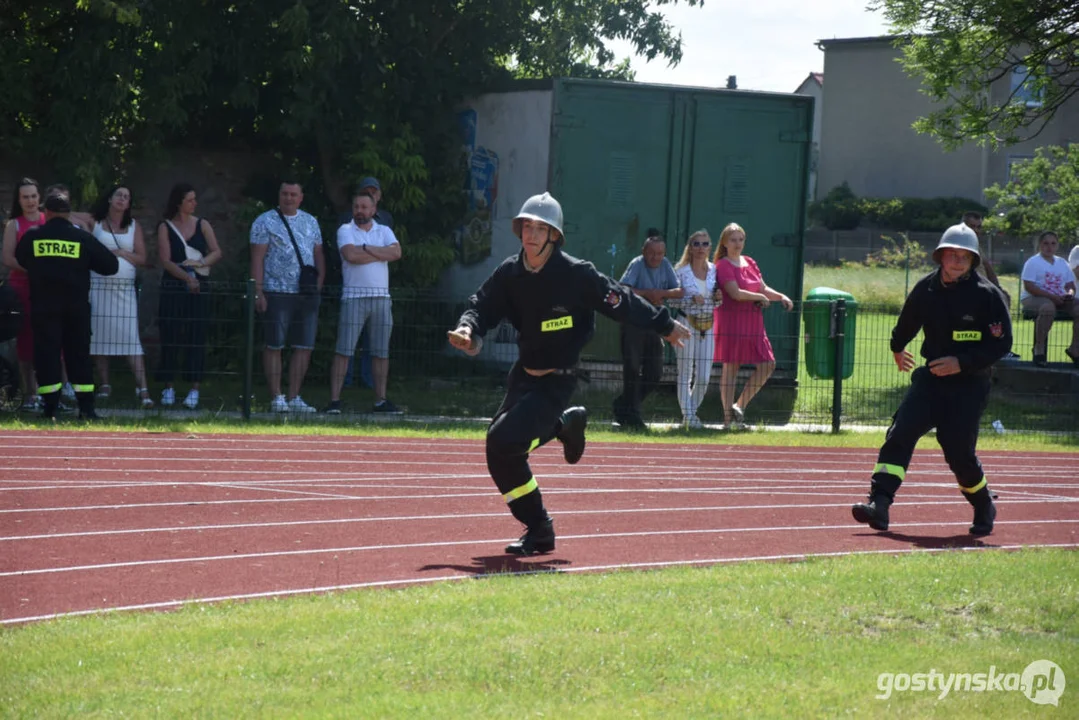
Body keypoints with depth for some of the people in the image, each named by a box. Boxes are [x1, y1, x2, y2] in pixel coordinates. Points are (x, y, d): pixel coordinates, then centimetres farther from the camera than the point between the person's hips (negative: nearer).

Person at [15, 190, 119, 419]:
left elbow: (20, 260, 20)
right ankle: (86, 408, 2)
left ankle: (49, 408, -5)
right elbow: (111, 265, 4)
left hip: (44, 306, -1)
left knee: (46, 354, 2)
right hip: (76, 306, 1)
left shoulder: (32, 236, 0)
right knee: (79, 355, 6)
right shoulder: (83, 238, -1)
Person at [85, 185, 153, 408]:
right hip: (99, 286, 0)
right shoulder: (94, 223, 7)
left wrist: (122, 253, -8)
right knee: (99, 334, 0)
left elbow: (141, 258, 6)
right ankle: (104, 384, 10)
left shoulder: (133, 227, 10)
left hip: (125, 289, 0)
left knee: (131, 337, -8)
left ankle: (142, 388, -13)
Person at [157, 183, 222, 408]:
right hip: (173, 287, -1)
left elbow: (217, 252, 2)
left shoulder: (202, 225, 8)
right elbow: (166, 260, -6)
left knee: (196, 337, -3)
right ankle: (169, 388, 5)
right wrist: (186, 276, -18)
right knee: (170, 337, -2)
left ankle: (195, 389, -3)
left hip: (199, 288, 1)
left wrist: (200, 263, -15)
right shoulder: (165, 227, 3)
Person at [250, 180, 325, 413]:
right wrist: (258, 292, -12)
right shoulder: (265, 222, 1)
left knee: (304, 347, 5)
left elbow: (319, 256, 19)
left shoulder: (310, 222, 17)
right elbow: (257, 259, -4)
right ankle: (276, 398, 1)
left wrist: (319, 285, 6)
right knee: (274, 346, -3)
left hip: (308, 295, 5)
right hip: (278, 294, -5)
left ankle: (294, 397, 11)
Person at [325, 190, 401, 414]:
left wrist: (366, 249, -9)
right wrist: (381, 254, -5)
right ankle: (334, 400, -9)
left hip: (381, 297, 4)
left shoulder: (384, 231, 14)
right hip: (354, 297, -4)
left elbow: (396, 253, -5)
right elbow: (350, 255, -15)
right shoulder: (345, 231, 4)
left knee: (381, 352, 6)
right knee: (344, 351, -7)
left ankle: (380, 400, 12)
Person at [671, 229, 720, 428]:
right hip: (687, 324, -4)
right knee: (686, 373, -3)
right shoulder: (681, 271, -2)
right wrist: (691, 299, -19)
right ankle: (688, 414, 4)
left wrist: (718, 299, -3)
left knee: (704, 376, 0)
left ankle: (692, 411, 19)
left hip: (708, 325, 4)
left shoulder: (714, 270, 10)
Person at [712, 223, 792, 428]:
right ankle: (728, 417, 3)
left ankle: (739, 406, 11)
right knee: (730, 368, -2)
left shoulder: (750, 263, 15)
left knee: (767, 365, 1)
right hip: (732, 321, -7)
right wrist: (760, 297, -8)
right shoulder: (723, 265, -7)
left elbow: (763, 288, 20)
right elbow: (735, 293, -18)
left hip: (753, 322, 7)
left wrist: (781, 296, 3)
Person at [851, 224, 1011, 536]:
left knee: (958, 451, -6)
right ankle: (879, 504, -24)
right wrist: (897, 347, 39)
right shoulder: (926, 289, 3)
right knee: (900, 433, -15)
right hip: (930, 378, 4)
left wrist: (962, 362, -21)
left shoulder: (988, 295, -10)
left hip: (969, 385, -4)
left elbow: (1001, 344, -11)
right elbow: (907, 322, 24)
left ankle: (984, 507, 22)